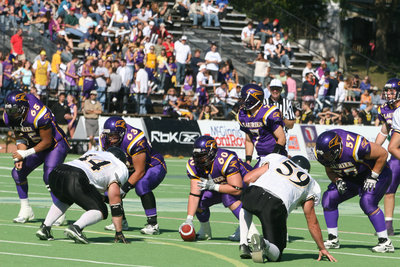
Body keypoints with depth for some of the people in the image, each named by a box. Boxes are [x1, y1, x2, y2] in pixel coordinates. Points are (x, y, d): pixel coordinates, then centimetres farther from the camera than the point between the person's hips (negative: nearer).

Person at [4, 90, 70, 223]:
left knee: (49, 176, -24)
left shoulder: (38, 115, -35)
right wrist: (19, 157, -19)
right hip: (36, 146, 8)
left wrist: (25, 154, -27)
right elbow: (20, 138, -1)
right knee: (18, 172, 0)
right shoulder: (9, 117, -12)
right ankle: (26, 211, 12)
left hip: (56, 144, -8)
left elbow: (47, 142, -26)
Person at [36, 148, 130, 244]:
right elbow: (114, 200, 14)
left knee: (64, 200, 38)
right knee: (101, 212, 9)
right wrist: (119, 232, 18)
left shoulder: (91, 153, 35)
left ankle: (45, 227, 22)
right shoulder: (119, 168, 17)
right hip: (75, 181, -7)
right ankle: (75, 227, -17)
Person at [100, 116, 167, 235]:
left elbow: (140, 172, -31)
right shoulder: (105, 140, -13)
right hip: (131, 169, 8)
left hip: (154, 167, -8)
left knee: (141, 186, -35)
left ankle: (153, 224, -27)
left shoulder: (134, 140, -36)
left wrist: (124, 188, -33)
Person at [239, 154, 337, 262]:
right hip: (277, 206, -2)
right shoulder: (310, 184, 30)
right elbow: (312, 222, 32)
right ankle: (263, 243, -23)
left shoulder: (276, 159, 30)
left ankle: (243, 245, 20)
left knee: (246, 207, 42)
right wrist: (322, 249, 42)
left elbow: (248, 178, 20)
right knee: (275, 255, 13)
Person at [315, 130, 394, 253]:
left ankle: (385, 242, -18)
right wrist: (337, 181, -18)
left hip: (376, 173, -7)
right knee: (329, 198, -7)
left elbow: (382, 154, -26)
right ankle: (333, 240, 5)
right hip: (352, 178, 7)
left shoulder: (353, 147, -39)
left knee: (367, 202, -28)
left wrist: (373, 177, -23)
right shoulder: (321, 153, -18)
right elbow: (330, 170, 4)